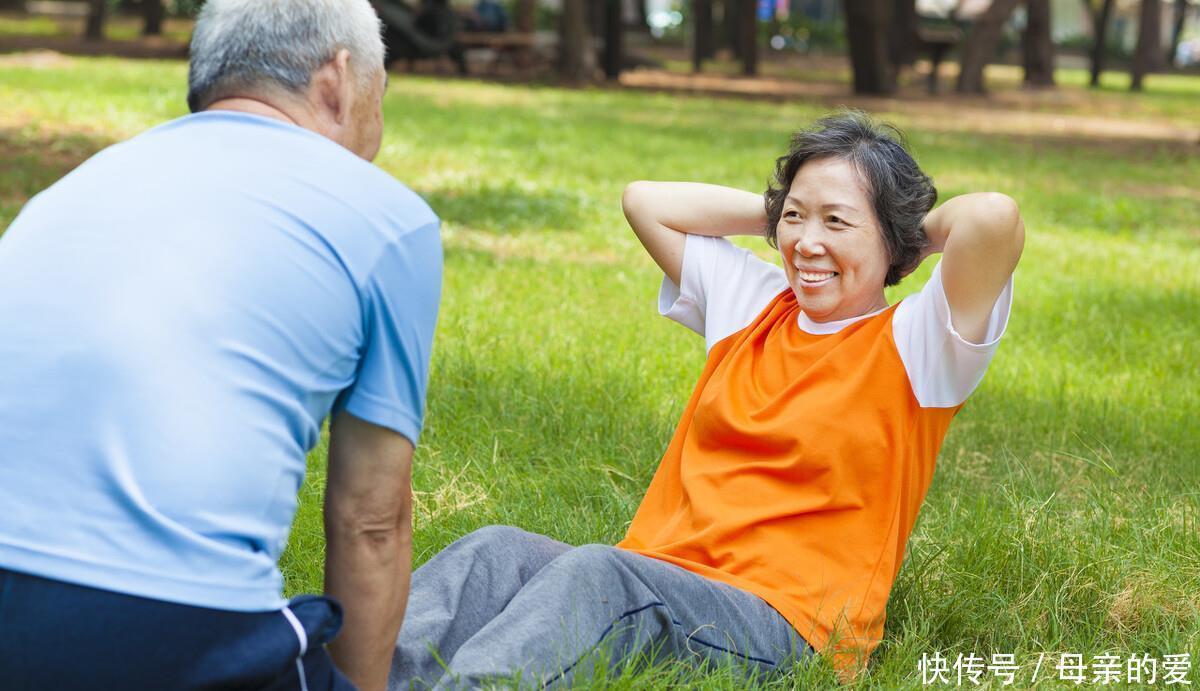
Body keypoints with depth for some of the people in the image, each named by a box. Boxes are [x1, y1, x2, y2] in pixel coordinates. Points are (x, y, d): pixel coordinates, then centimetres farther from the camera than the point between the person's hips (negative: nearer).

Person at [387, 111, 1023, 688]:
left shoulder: (911, 344, 0)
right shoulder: (750, 304, 19)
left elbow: (994, 217, -18)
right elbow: (645, 200, 26)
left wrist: (918, 230, 4)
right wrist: (779, 211, 21)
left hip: (785, 627, -6)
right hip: (654, 576, 6)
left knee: (596, 571, -34)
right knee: (499, 551, -22)